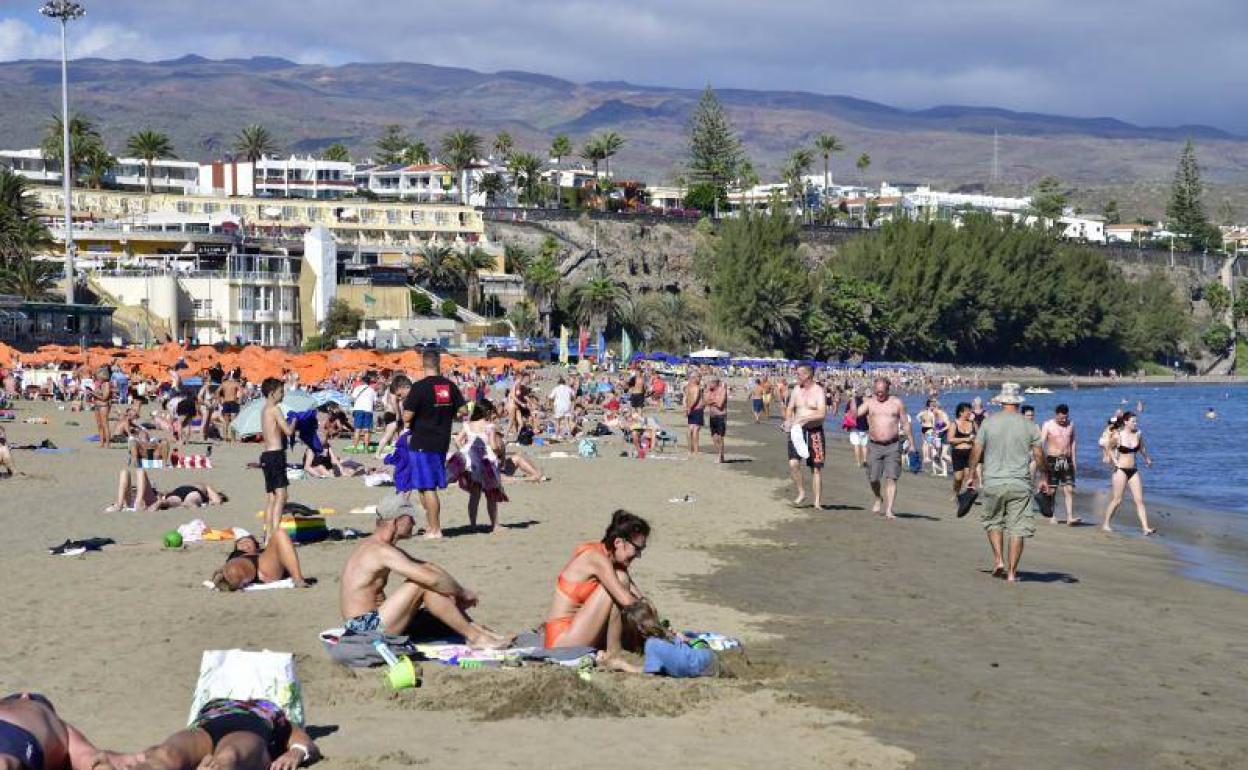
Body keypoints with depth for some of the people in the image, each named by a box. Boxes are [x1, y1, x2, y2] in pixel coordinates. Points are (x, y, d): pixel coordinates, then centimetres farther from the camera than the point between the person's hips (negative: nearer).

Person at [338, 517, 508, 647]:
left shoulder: (371, 545, 14)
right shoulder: (381, 550, -18)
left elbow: (427, 566, 14)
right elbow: (430, 579, -23)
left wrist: (457, 593, 5)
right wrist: (462, 592, -8)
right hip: (367, 627, -10)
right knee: (423, 585, -17)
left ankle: (479, 629, 8)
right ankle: (474, 637, -12)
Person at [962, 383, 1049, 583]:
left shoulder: (988, 423, 1)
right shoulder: (1028, 425, 2)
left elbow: (976, 452, 2)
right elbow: (1039, 456, 5)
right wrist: (1044, 479, 18)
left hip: (993, 482, 0)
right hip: (1020, 484, 0)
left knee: (993, 521, 19)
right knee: (1018, 528, 3)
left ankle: (998, 560, 5)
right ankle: (1012, 572, 1)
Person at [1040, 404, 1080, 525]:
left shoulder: (1070, 425, 10)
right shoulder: (1048, 425, -3)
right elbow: (1041, 443, -7)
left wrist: (1073, 460, 15)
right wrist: (1043, 461, -16)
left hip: (1067, 460, 3)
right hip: (1053, 460, -3)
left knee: (1069, 489, -7)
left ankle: (1070, 517, -12)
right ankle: (1051, 516, 11)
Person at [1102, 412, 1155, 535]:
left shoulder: (1138, 434, 2)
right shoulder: (1118, 436, -10)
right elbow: (1109, 447, 8)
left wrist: (1146, 458, 12)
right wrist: (1114, 460, -1)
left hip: (1134, 470, 4)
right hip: (1121, 470, -4)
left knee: (1139, 500, -3)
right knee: (1117, 500, 1)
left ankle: (1145, 528, -8)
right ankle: (1105, 524, 18)